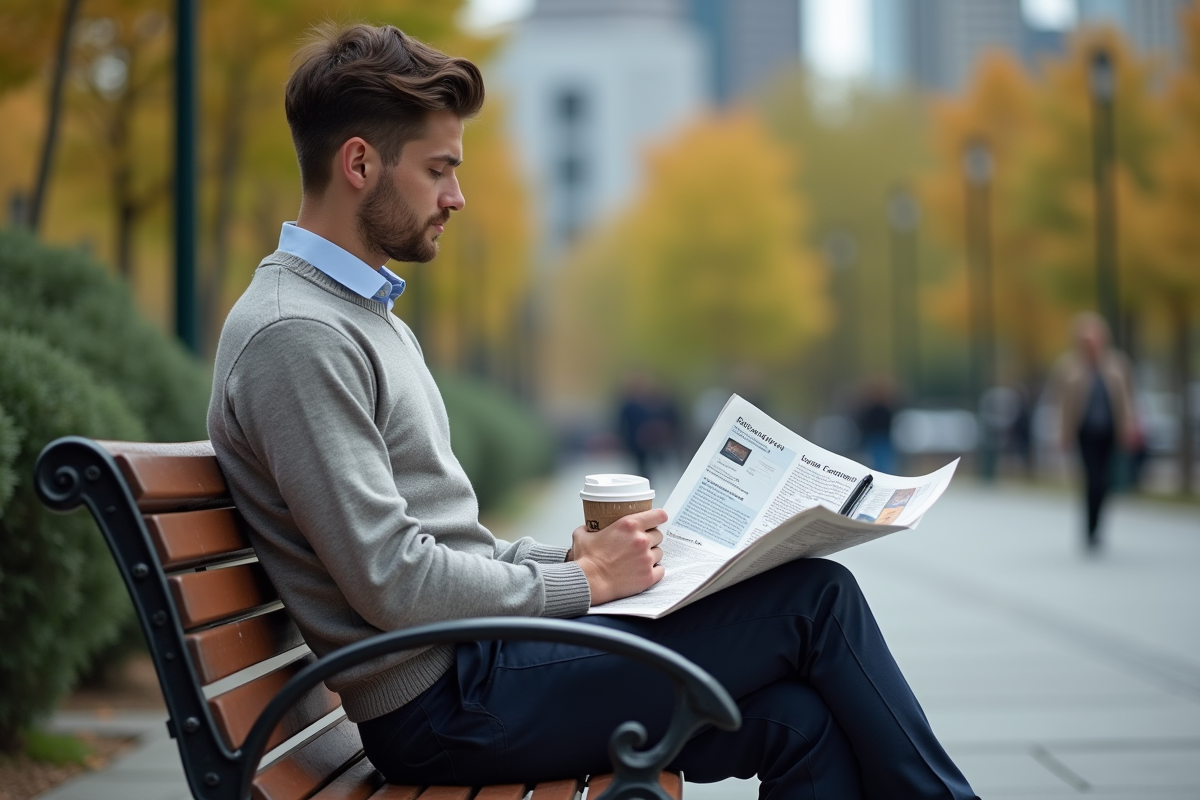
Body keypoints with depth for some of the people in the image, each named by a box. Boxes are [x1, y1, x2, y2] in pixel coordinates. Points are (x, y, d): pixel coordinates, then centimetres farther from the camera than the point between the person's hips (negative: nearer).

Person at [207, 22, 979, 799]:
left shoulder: (370, 319, 18)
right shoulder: (293, 335, -15)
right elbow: (392, 582, -20)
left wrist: (575, 555, 6)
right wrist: (587, 579, -10)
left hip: (470, 667, 9)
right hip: (444, 705, -9)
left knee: (798, 721, -6)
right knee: (816, 597, -8)